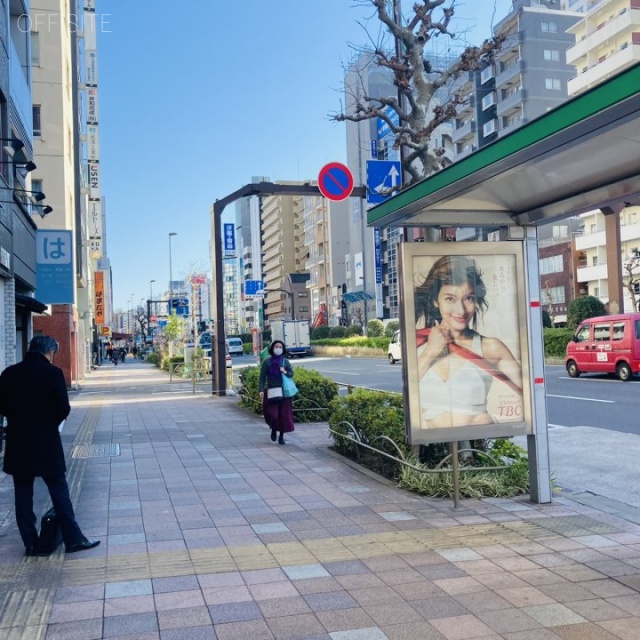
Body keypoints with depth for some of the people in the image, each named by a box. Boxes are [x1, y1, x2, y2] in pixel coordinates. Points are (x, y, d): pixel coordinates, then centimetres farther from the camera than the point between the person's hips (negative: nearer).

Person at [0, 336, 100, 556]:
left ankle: (30, 543, 16)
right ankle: (73, 539, 9)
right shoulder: (53, 372, -10)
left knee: (23, 495, 10)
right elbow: (63, 409, -11)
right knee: (59, 492, 5)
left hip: (18, 443, 4)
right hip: (46, 442, -3)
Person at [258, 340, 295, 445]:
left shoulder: (285, 361, 6)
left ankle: (281, 436, 13)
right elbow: (262, 377, -1)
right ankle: (274, 429, 25)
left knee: (284, 414, 0)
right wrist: (261, 390, -10)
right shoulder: (267, 362, 1)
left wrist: (285, 372, -14)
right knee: (272, 414, -6)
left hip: (283, 391, 2)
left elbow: (291, 373, 8)